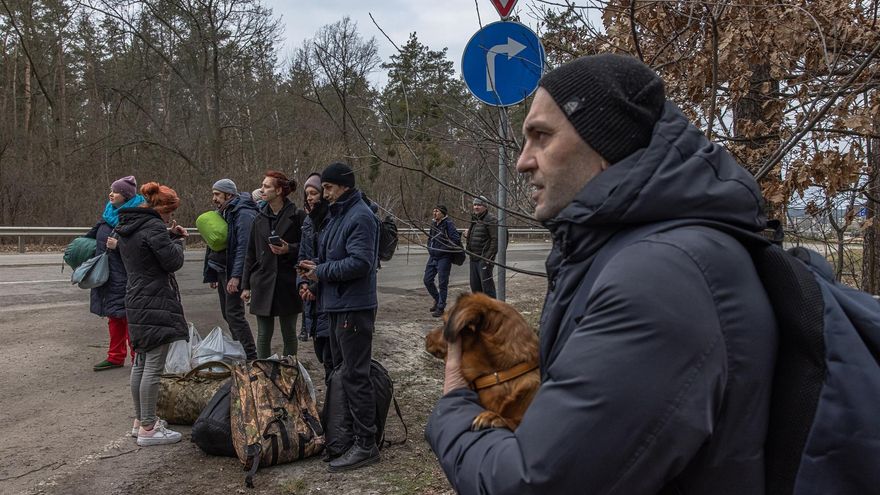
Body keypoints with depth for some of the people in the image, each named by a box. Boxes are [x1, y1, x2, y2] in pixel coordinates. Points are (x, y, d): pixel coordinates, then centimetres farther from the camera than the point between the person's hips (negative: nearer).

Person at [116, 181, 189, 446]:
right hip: (155, 304, -10)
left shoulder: (127, 226, 13)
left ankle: (140, 420, 29)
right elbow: (174, 261, -14)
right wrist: (176, 239, 2)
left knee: (141, 363, 18)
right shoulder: (153, 226, -16)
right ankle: (148, 429, 0)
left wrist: (169, 236, 12)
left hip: (136, 301, 10)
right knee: (153, 367, -5)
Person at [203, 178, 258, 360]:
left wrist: (235, 276, -27)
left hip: (233, 273, -10)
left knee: (234, 314, -10)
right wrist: (212, 274, 19)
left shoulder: (244, 214, -15)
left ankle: (251, 356, -6)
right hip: (221, 270, 10)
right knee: (227, 313, 14)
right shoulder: (223, 213, 15)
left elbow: (243, 247, -23)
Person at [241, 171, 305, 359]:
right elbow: (251, 255, 12)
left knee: (289, 334, 9)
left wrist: (289, 249, -21)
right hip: (263, 285, 4)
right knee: (263, 335, 7)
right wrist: (246, 285, 10)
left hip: (288, 284, -3)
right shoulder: (260, 219, 9)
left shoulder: (297, 216, -6)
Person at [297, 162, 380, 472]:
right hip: (337, 305, 11)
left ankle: (365, 444, 1)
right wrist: (315, 266, 4)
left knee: (354, 376, -7)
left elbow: (360, 262, -24)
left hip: (354, 307, -11)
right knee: (341, 369, 19)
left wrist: (320, 272, -15)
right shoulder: (337, 215, 16)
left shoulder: (361, 217, -16)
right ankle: (348, 432, 32)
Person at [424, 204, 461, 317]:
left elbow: (456, 239, -20)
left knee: (442, 283, -1)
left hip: (444, 257, -8)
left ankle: (441, 307, 9)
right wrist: (430, 249, 9)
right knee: (427, 280, 9)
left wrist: (443, 248, -14)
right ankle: (437, 300, 30)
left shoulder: (448, 224, -13)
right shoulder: (433, 224, 10)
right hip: (433, 257, 8)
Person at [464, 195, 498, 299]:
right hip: (473, 258, 9)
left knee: (487, 285, -8)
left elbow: (495, 239, -16)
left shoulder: (491, 220, -10)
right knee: (474, 285, 14)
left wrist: (490, 258, -20)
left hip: (484, 259, -9)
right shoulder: (474, 219, 17)